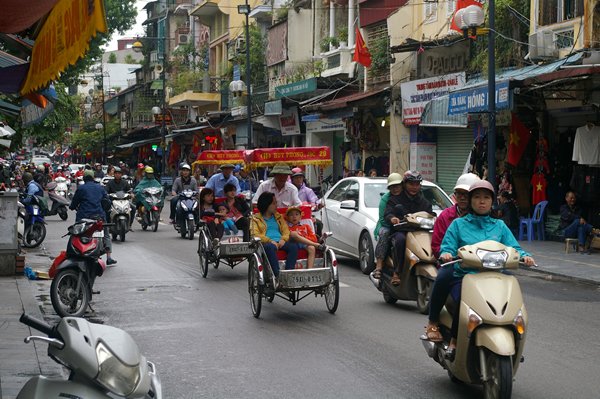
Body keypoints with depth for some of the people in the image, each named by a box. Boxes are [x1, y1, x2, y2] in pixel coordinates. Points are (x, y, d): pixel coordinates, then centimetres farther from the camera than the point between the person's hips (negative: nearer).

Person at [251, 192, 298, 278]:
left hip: (280, 242, 4)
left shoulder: (278, 217, 28)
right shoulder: (256, 218, 13)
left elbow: (286, 230, 19)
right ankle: (277, 276, -46)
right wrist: (270, 241, -16)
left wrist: (283, 239, -5)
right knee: (270, 247, -40)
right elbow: (255, 235, -1)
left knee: (294, 246, -27)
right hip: (266, 243, -4)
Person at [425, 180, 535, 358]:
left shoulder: (500, 226, 23)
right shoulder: (458, 224, 17)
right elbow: (447, 247, 5)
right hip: (463, 275, -2)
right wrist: (446, 254, -18)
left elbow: (513, 248, 12)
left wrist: (524, 256, -9)